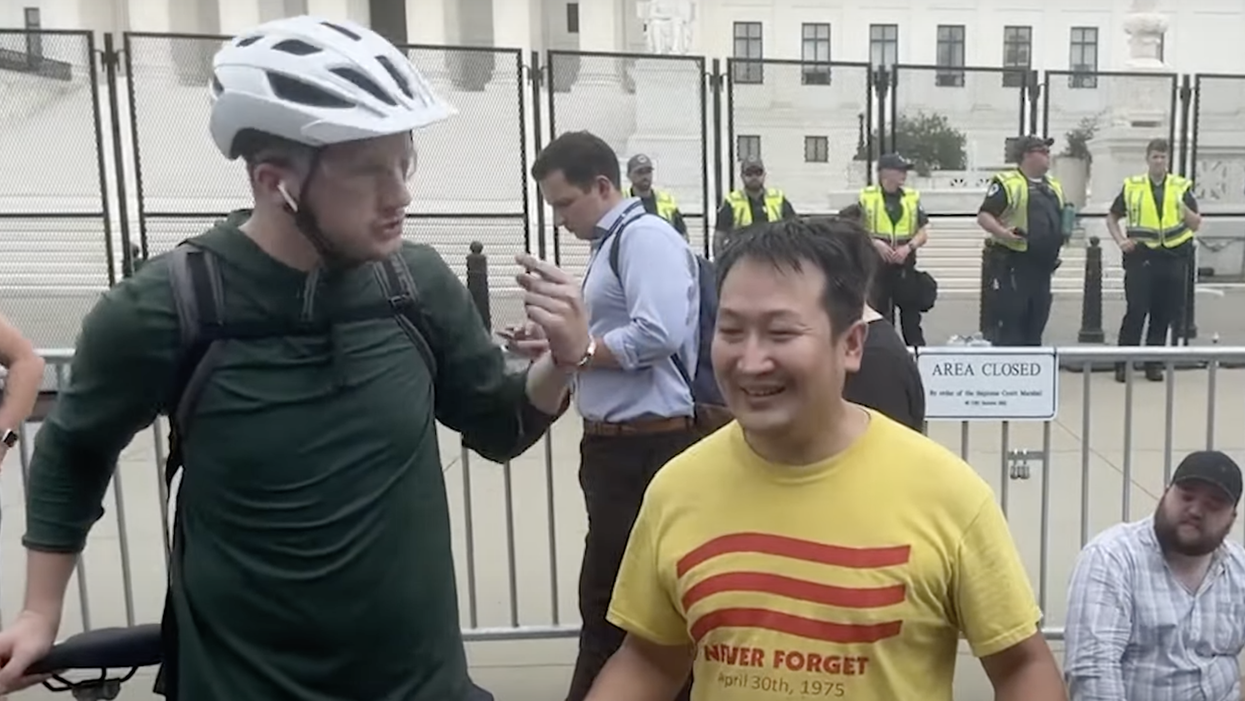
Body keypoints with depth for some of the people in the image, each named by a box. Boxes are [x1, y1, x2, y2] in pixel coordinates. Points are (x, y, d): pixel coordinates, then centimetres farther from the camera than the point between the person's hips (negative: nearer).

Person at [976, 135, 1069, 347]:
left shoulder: (1054, 186, 18)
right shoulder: (1006, 183, -7)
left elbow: (1059, 220, 31)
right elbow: (984, 215, -12)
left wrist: (1063, 234, 12)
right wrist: (1002, 232, -27)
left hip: (1041, 265, 8)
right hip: (1012, 265, -8)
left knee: (1036, 321, 13)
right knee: (1008, 323, -6)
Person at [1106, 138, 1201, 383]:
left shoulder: (1182, 187, 6)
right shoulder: (1131, 186, 4)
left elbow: (1196, 224, 5)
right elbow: (1112, 218, 13)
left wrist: (1184, 208, -13)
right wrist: (1121, 241, -2)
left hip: (1173, 257, 2)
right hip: (1141, 256, -2)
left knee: (1164, 313, 6)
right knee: (1135, 310, -4)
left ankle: (1153, 363, 16)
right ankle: (1123, 362, 4)